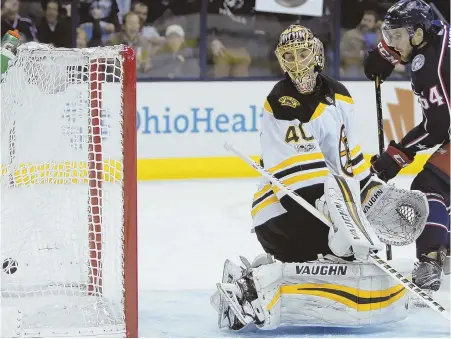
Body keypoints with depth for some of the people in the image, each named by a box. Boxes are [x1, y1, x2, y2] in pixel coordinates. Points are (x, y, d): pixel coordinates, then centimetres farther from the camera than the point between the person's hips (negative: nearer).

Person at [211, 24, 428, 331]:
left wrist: (373, 189, 12)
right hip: (286, 215, -10)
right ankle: (263, 289, -27)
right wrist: (341, 217, -33)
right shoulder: (283, 106, -16)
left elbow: (348, 153, 23)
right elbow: (301, 177, -25)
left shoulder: (337, 94, 11)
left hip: (312, 209, 10)